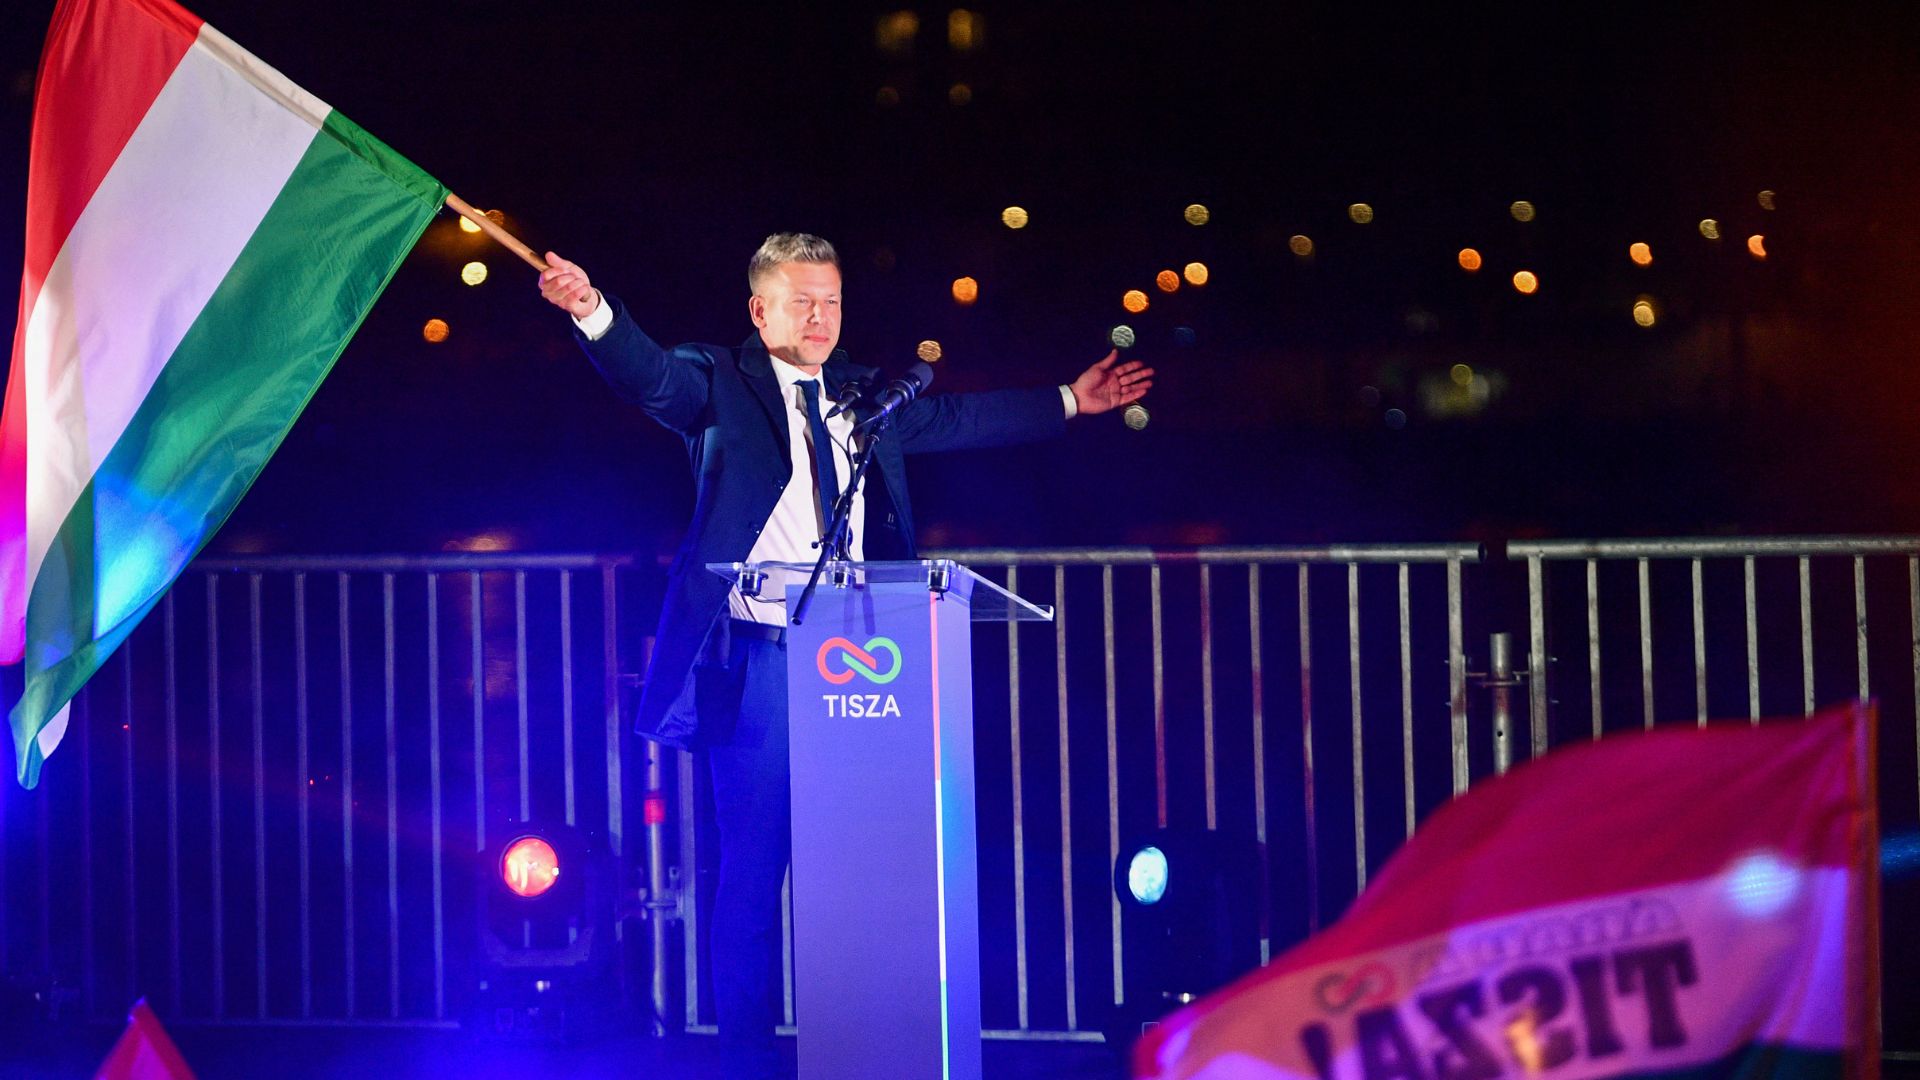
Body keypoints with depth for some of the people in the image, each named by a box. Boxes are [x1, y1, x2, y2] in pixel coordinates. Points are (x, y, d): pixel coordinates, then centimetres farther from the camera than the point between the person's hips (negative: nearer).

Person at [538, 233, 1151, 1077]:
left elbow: (959, 419, 28)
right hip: (757, 666, -4)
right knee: (752, 870, -2)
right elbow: (649, 375, -16)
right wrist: (593, 311, -36)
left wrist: (1068, 403, 32)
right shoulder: (717, 385, 2)